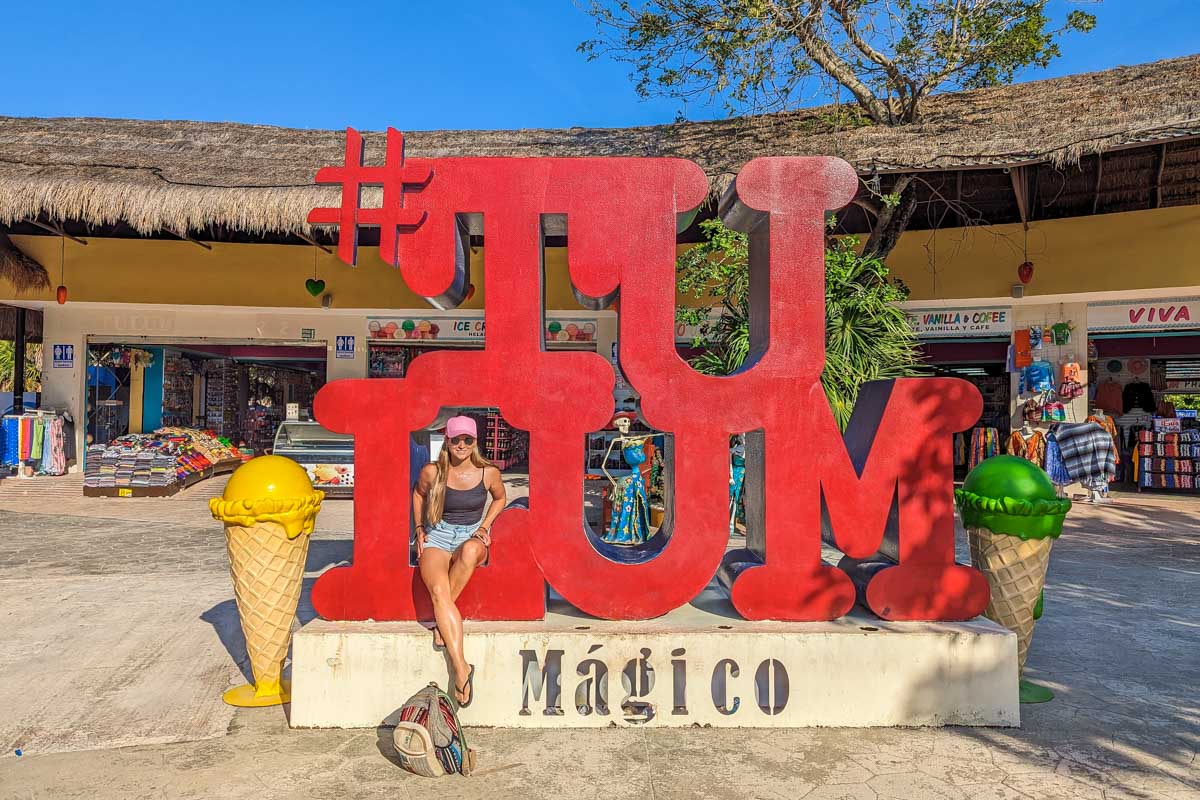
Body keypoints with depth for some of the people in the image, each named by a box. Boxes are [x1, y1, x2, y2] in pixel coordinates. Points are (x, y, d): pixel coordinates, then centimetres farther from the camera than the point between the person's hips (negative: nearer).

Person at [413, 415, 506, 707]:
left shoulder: (489, 472, -5)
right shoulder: (432, 472, -5)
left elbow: (499, 498, 16)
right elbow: (418, 494, 18)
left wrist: (484, 527, 3)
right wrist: (419, 529, 10)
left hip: (472, 537, 0)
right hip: (437, 537, 0)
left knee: (470, 550, -40)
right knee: (438, 590, -30)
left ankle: (441, 622, -20)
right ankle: (461, 668, -31)